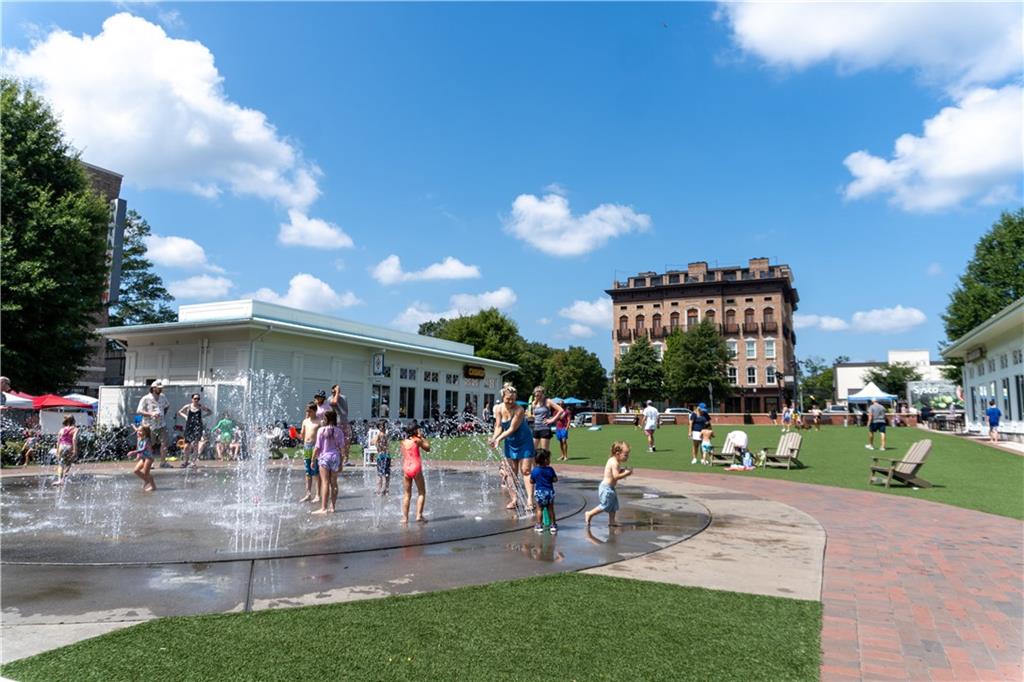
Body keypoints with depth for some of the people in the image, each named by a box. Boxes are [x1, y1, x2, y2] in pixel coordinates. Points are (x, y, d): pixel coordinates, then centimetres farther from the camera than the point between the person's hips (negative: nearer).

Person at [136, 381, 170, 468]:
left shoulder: (163, 397, 8)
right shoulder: (146, 398, -8)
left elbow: (167, 406, 26)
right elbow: (139, 411, -11)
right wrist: (151, 414, -23)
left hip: (162, 425, 4)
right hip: (150, 426, -4)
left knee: (164, 443, -4)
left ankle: (163, 462, 1)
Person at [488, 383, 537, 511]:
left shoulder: (519, 410, -25)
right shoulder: (498, 409, -10)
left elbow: (512, 429, -26)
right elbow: (499, 427, -7)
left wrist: (499, 439, -33)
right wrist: (494, 438, -25)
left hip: (524, 442, -5)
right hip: (510, 443, 5)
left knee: (526, 470, -8)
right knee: (510, 472, 5)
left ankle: (529, 500, -9)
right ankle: (514, 500, 11)